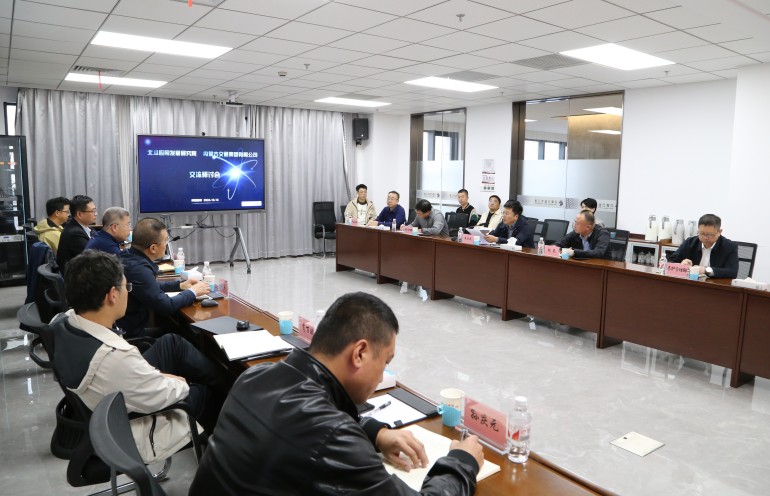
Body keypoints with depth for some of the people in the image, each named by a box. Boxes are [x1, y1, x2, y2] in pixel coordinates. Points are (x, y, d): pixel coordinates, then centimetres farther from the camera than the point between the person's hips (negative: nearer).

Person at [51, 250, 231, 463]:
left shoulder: (61, 322, -16)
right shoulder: (116, 358, -40)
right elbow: (162, 398, -24)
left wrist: (154, 374, 2)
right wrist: (181, 383, -3)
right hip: (129, 438, -7)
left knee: (171, 343, 10)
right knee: (206, 392, 12)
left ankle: (229, 383, 26)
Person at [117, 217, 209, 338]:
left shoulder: (128, 256, 1)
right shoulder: (138, 269, -27)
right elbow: (166, 306, -22)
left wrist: (179, 285, 14)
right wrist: (192, 292, -7)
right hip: (130, 335, -8)